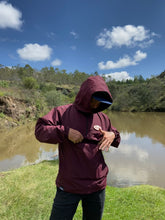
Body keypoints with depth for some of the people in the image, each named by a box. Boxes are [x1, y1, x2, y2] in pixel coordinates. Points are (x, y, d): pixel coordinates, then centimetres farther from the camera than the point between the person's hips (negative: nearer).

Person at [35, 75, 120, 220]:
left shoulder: (103, 118, 4)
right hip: (68, 186, -3)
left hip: (97, 186, 4)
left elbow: (115, 134, 14)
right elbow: (40, 130, -11)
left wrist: (113, 135, -9)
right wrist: (65, 132, -24)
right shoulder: (63, 112, -6)